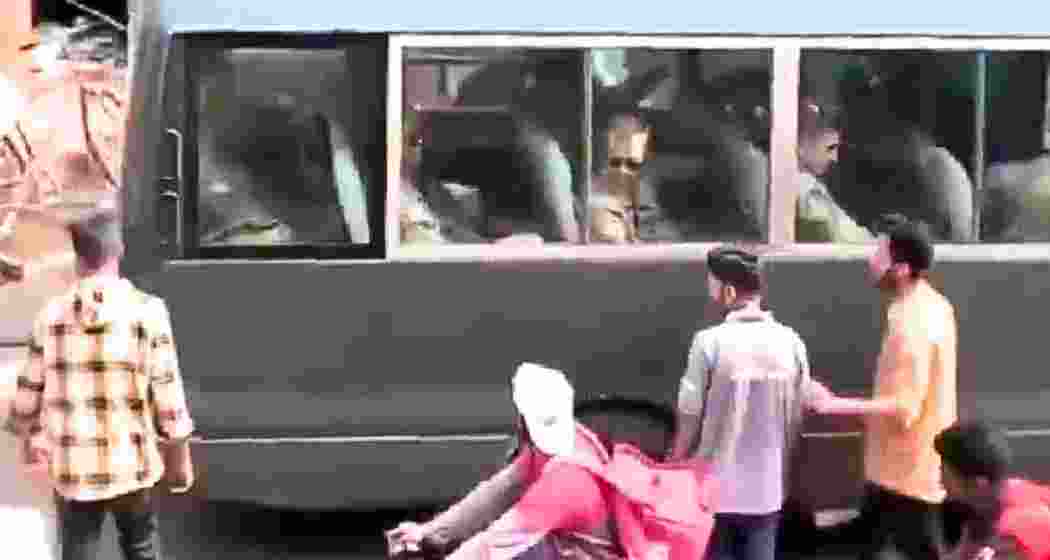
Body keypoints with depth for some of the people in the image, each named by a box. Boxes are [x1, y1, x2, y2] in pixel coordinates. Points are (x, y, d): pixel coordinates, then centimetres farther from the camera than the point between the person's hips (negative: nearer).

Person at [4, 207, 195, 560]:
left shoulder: (51, 315, -4)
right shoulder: (147, 311, -11)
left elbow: (29, 389, 5)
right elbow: (167, 393, -9)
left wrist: (29, 436, 25)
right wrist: (179, 457, 4)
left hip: (71, 468, 2)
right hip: (131, 465, -1)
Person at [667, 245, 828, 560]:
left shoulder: (710, 342, -15)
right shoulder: (791, 342, -3)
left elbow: (690, 416, -10)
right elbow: (800, 412, 5)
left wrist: (675, 466, 5)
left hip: (715, 488, -3)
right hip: (767, 489, 3)